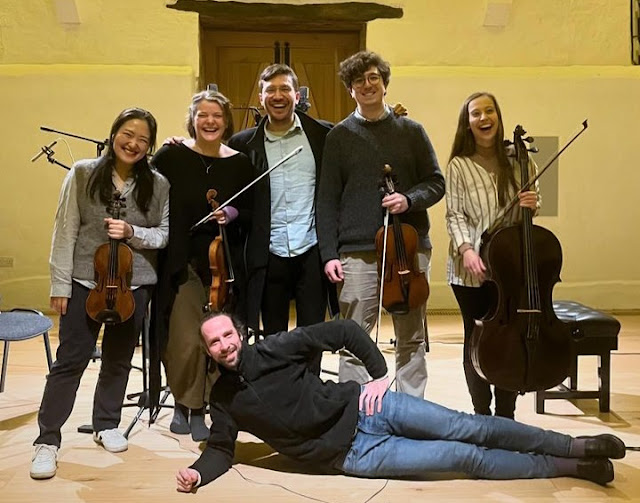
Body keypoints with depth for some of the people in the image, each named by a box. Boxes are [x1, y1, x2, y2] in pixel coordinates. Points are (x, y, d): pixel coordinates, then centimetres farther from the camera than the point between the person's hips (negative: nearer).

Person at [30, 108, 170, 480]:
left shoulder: (158, 184, 0)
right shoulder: (83, 173, -4)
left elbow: (164, 234, 1)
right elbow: (65, 232, -5)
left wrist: (132, 232, -18)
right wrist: (60, 284, -7)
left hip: (135, 284, 2)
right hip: (85, 281, -2)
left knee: (119, 359, 14)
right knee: (71, 359, -1)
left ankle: (107, 425, 33)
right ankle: (48, 440, 9)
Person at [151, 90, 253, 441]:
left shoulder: (239, 163, 5)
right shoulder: (171, 157, -2)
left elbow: (252, 214, 9)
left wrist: (234, 214, -11)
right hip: (182, 263, -2)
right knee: (186, 342, -8)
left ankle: (200, 409, 22)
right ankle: (183, 403, 19)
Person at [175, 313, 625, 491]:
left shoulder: (272, 349, -6)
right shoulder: (224, 399, 0)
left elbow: (342, 330, -5)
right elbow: (221, 448, 7)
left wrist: (380, 372, -10)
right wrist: (198, 473, -14)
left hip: (364, 407, 0)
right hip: (352, 455, 0)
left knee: (469, 428, -8)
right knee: (467, 458, -8)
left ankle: (577, 445, 7)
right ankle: (567, 467, 4)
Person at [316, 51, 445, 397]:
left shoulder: (411, 131, 9)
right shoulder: (340, 136, 6)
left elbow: (436, 183, 9)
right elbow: (327, 200, 4)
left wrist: (409, 199, -13)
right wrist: (329, 254, -4)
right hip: (357, 253, -1)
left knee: (412, 339, 9)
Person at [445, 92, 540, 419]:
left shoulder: (516, 162, 6)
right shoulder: (459, 165, -3)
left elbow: (526, 213, 13)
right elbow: (455, 216, -7)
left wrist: (533, 204, -9)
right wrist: (465, 248, -22)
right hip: (472, 268, -3)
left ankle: (506, 415, 22)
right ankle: (481, 414, 19)